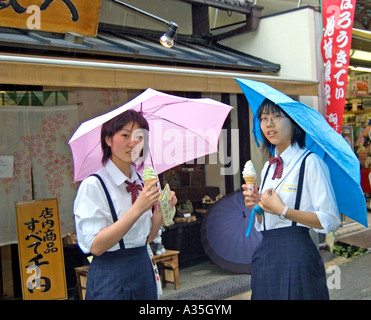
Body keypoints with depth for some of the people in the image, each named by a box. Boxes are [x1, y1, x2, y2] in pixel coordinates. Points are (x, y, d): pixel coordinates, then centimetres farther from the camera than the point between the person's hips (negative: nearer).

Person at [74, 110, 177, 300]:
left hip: (144, 270, 6)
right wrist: (137, 209, -26)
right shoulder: (93, 185, -13)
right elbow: (96, 246, -21)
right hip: (110, 275, -6)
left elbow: (147, 238, 11)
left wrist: (160, 210, -5)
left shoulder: (141, 181, 7)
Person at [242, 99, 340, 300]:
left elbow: (330, 221, -15)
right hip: (265, 256, 7)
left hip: (296, 256, -7)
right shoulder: (268, 167, 13)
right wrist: (257, 206, -1)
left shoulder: (310, 162, -9)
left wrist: (283, 210, -17)